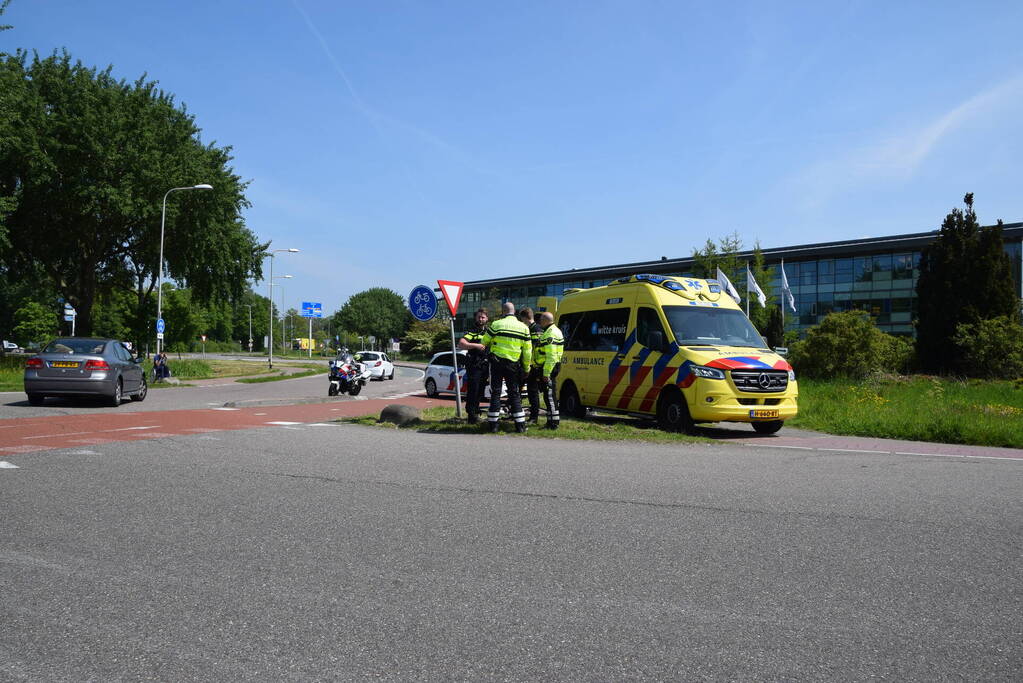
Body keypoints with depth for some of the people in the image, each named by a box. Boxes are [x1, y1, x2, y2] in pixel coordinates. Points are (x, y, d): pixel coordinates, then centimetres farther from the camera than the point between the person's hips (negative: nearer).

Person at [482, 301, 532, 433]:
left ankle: (493, 424, 4)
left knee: (495, 393, 4)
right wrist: (526, 368, 15)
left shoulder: (496, 325, -4)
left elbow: (484, 342, 7)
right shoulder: (523, 328, 4)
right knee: (514, 393, 8)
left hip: (496, 362, -2)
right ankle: (520, 425, 6)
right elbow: (527, 352, 5)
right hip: (513, 364, 2)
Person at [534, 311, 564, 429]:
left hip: (548, 367, -11)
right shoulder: (555, 331, 18)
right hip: (554, 366, 11)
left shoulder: (550, 334, -17)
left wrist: (546, 373, -24)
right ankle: (553, 420, 21)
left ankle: (553, 422, -4)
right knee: (551, 394, 15)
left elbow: (551, 356, -23)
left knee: (549, 395, -7)